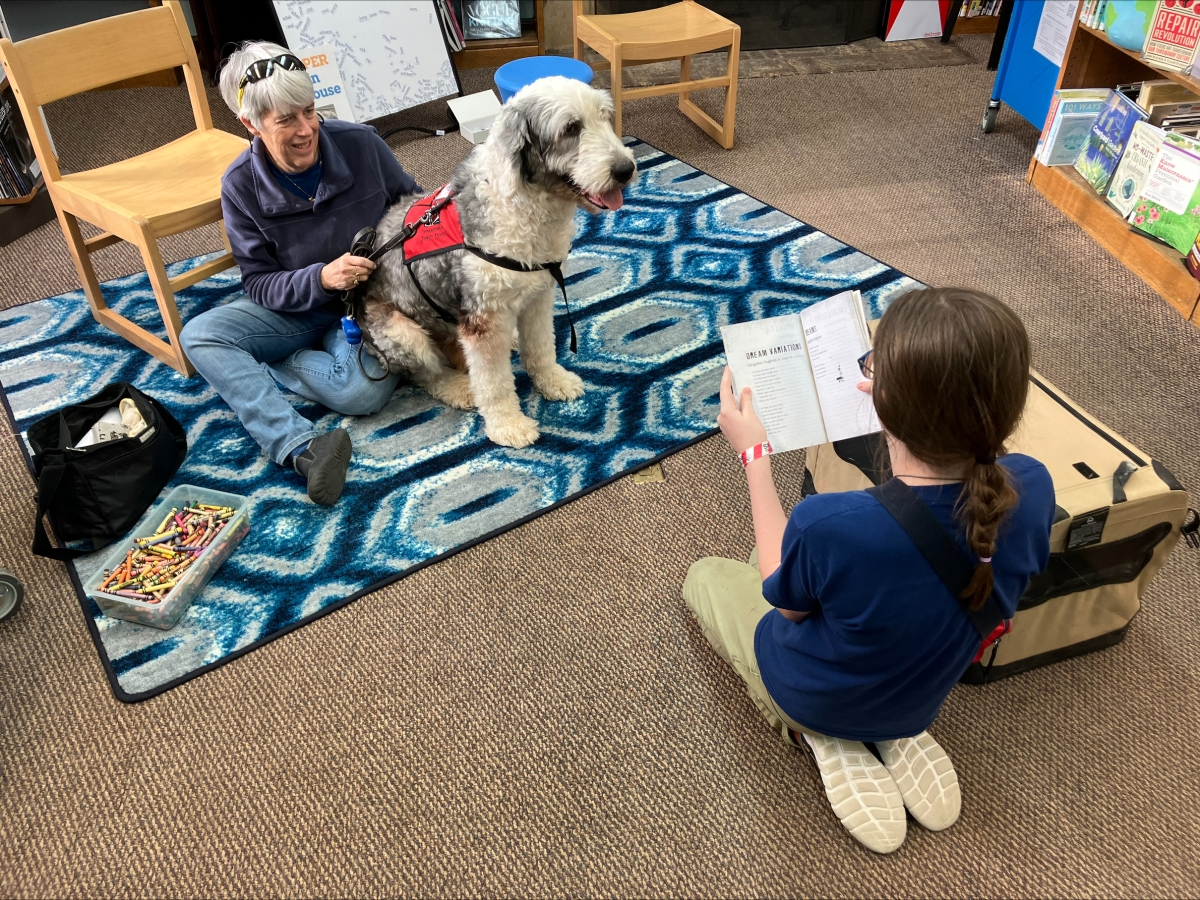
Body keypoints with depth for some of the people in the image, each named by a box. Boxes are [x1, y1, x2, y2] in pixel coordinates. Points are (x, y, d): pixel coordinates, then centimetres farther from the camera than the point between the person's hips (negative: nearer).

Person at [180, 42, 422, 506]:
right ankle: (301, 447, -37)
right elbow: (259, 284, -10)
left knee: (363, 393, -32)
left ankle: (250, 367, -6)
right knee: (199, 336, -23)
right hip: (296, 309, 2)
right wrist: (321, 278, -29)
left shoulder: (361, 144, -15)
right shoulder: (241, 185, -12)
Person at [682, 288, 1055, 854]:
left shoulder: (826, 526, -43)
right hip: (921, 699, 4)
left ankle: (819, 737, 5)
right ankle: (897, 736, 13)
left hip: (814, 698, -4)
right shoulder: (1033, 489, -29)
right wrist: (914, 394, -4)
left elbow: (787, 600, -18)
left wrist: (754, 453, -16)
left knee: (706, 575, 23)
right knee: (767, 561, 29)